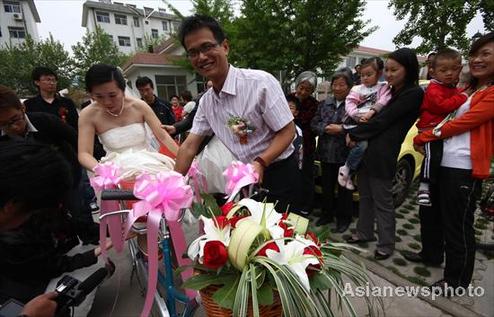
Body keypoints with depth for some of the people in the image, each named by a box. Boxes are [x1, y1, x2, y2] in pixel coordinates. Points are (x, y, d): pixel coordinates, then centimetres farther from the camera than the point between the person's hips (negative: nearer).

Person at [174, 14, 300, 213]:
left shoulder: (261, 82, -18)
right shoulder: (206, 102, 1)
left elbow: (287, 131, -16)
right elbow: (189, 147, 2)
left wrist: (260, 163, -30)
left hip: (277, 174, -5)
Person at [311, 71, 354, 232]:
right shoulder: (325, 103, 7)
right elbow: (314, 123, 3)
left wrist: (341, 129, -21)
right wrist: (326, 128, -13)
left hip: (344, 154, -5)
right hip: (326, 153, 5)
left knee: (344, 188, 10)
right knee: (326, 186, 18)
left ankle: (344, 217, 28)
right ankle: (327, 213, 36)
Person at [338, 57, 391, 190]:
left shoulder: (383, 87, 15)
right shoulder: (356, 89, 15)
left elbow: (383, 102, -4)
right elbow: (349, 104, 1)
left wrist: (371, 112, -19)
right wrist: (358, 115, -15)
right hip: (355, 124, -2)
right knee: (362, 144, -26)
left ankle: (347, 170, 0)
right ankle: (347, 170, -8)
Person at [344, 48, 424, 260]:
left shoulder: (413, 93, -8)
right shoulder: (391, 91, 20)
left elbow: (382, 121, -12)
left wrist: (353, 134, -4)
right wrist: (357, 135, -2)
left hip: (382, 155, -8)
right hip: (366, 150, 8)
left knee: (382, 202, 2)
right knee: (365, 196, 16)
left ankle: (386, 245, 18)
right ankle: (364, 233, 32)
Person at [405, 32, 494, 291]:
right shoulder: (468, 90, 19)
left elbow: (463, 122, -15)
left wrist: (422, 138, -7)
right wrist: (427, 138, 0)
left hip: (464, 168, -8)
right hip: (440, 162, 9)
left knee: (457, 225, 3)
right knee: (430, 212, 20)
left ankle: (456, 279, 21)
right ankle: (431, 254, 41)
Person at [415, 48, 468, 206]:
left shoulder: (454, 89, 18)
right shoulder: (434, 89, -10)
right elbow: (442, 105, -24)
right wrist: (462, 97, -19)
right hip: (431, 129, -9)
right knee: (433, 155, -24)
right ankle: (424, 186, -18)